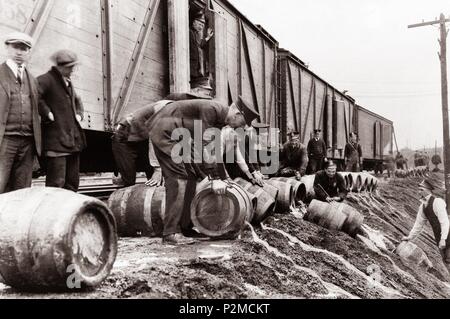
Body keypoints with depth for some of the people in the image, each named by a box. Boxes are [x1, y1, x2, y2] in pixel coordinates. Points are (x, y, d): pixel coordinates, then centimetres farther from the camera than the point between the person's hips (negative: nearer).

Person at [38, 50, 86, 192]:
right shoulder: (47, 79, -7)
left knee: (72, 182, 13)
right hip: (56, 140, -8)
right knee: (56, 183, -9)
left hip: (74, 140, 8)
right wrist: (47, 113, -19)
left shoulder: (68, 82, 19)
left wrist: (79, 114, 19)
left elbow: (77, 100, 36)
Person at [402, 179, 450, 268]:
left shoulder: (437, 202, -19)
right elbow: (419, 224, 13)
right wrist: (410, 237, 13)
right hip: (439, 238, 8)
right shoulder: (423, 206, 6)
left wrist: (443, 239, -27)